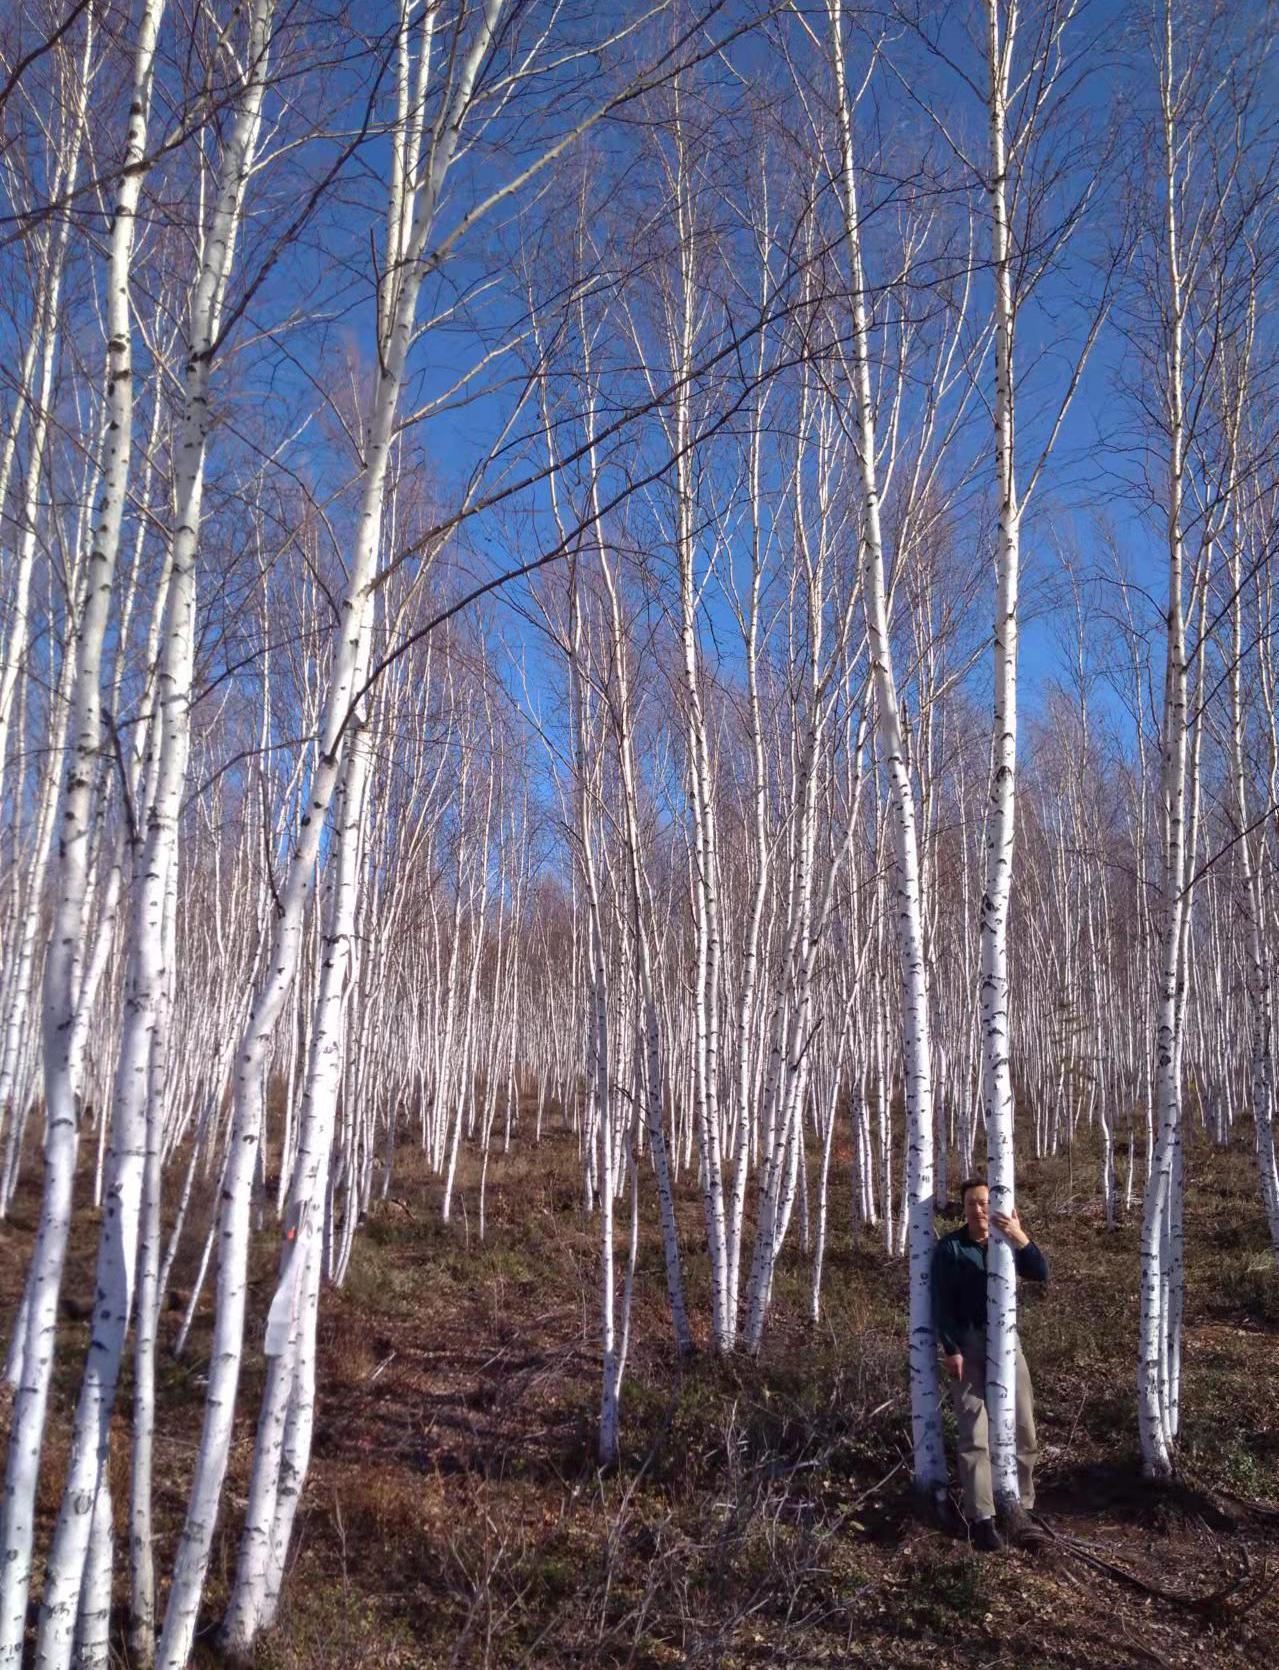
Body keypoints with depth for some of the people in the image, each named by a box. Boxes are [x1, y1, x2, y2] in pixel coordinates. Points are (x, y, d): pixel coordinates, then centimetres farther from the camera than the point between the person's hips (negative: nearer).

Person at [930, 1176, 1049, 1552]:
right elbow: (941, 1303, -6)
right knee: (974, 1435, -6)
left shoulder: (1008, 1244, 5)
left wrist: (1021, 1238, -29)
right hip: (966, 1346, -3)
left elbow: (1041, 1274, -13)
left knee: (1023, 1430, 7)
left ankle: (1021, 1507, 21)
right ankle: (981, 1518, -4)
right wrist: (951, 1349, -14)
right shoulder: (949, 1248, -4)